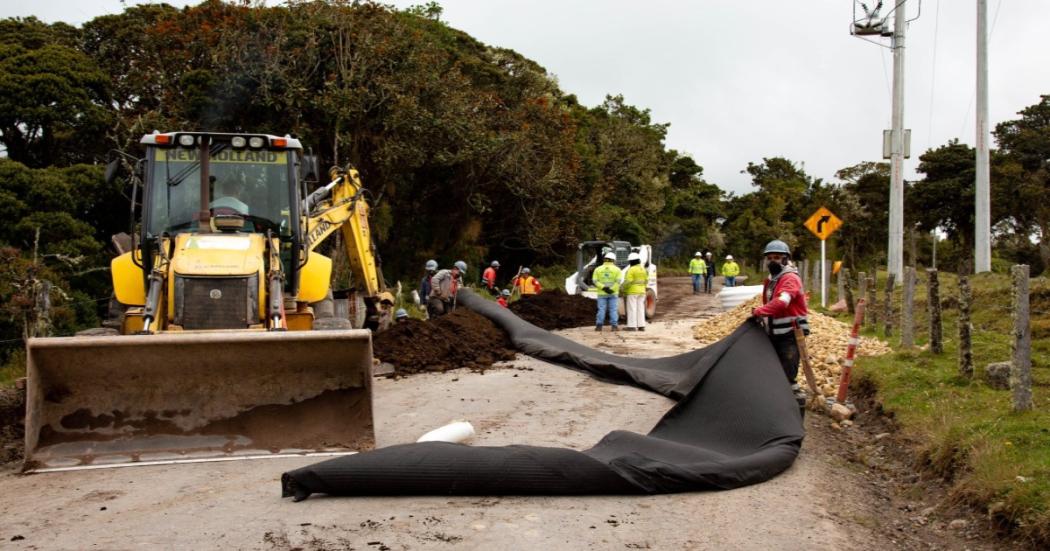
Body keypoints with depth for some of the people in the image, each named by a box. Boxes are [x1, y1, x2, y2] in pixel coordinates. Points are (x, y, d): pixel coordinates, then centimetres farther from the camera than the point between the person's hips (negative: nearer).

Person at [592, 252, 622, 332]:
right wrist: (611, 290, -16)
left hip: (602, 293, 1)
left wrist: (603, 287, -14)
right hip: (613, 293, -1)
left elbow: (595, 281, -6)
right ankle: (614, 326, -2)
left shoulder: (598, 269, 5)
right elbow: (618, 281, -12)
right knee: (613, 310, 2)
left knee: (601, 309, 2)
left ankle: (599, 326, -1)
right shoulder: (617, 269, 1)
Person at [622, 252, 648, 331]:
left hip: (632, 292, -7)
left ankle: (632, 326, -7)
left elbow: (628, 282, -18)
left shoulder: (631, 270, -13)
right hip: (641, 292, 7)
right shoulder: (643, 269, 9)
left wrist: (624, 291, -10)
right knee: (640, 309, 8)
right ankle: (641, 326, 7)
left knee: (632, 309, -5)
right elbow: (646, 281, 13)